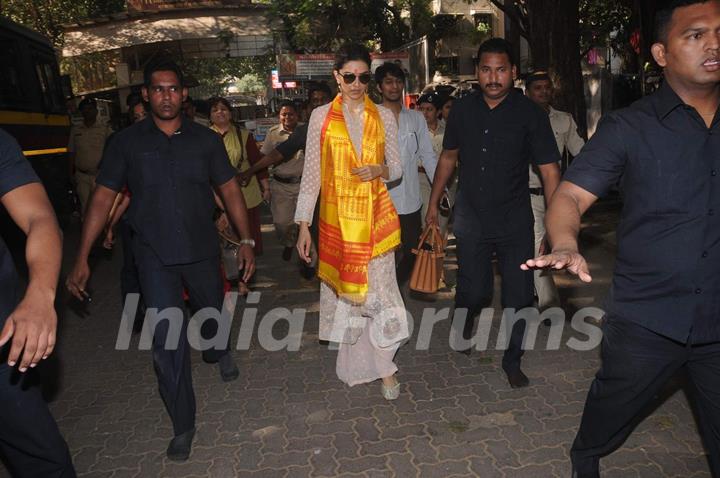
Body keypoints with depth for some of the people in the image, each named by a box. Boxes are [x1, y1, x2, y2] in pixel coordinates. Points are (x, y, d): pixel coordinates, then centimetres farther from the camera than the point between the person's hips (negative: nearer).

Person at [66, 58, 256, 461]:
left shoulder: (206, 140, 0)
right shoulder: (127, 142, -2)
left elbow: (230, 190, 3)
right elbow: (104, 197, 0)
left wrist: (246, 240, -3)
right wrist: (82, 258, -4)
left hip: (203, 250, 2)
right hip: (155, 257, -1)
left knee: (212, 314, 21)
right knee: (167, 341, -3)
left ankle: (219, 352, 58)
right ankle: (183, 425, 14)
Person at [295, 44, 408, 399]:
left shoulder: (384, 116, 7)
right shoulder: (321, 116, 3)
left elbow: (396, 167, 10)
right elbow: (311, 173, 2)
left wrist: (380, 170, -14)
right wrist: (303, 224, -2)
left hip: (376, 215, 0)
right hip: (337, 216, 0)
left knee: (379, 287, -1)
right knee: (343, 287, 8)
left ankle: (384, 366, 15)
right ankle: (355, 363, 27)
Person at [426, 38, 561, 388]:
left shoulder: (530, 114, -7)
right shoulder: (463, 109, 2)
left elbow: (549, 169, -9)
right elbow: (448, 156, 13)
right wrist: (434, 203, 13)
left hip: (515, 223, -1)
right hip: (471, 219, 1)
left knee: (518, 297, 4)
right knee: (473, 291, 4)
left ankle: (512, 362, 27)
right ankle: (462, 328, 40)